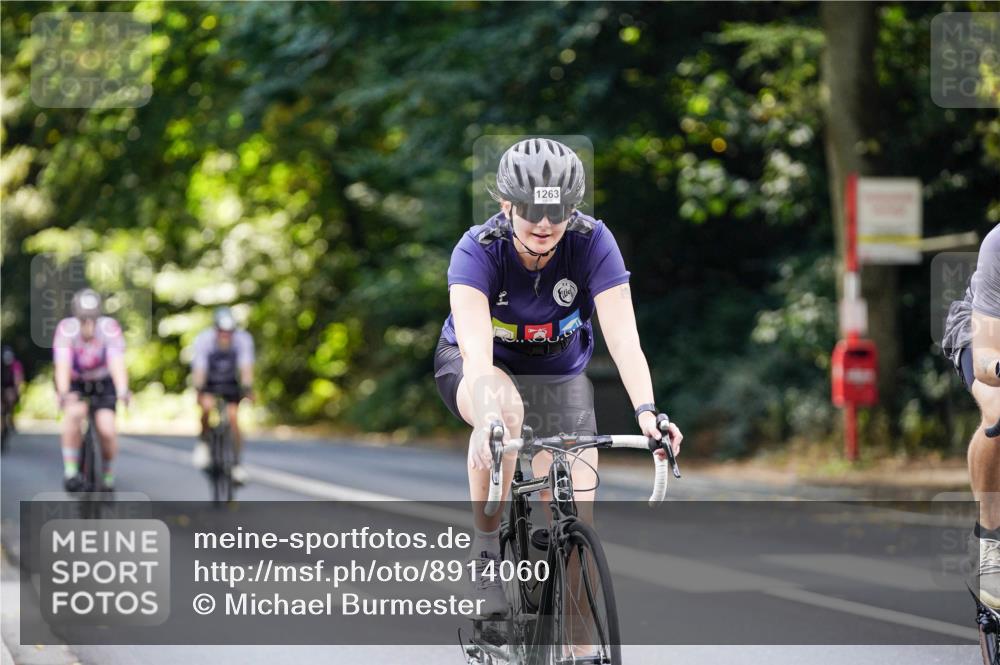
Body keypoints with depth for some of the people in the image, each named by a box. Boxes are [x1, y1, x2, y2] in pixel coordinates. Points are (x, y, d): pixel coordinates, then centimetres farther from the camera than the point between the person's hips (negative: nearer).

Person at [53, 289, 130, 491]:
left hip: (102, 383, 1)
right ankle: (70, 471, -21)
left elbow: (117, 364, -39)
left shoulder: (110, 328, -29)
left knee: (107, 430, -17)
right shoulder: (66, 329, -30)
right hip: (73, 384, -1)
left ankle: (108, 477, 10)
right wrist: (64, 395, -56)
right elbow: (62, 366, -39)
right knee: (75, 412, -32)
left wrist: (123, 391, -57)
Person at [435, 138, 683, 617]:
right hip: (479, 369, -2)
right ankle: (486, 553, -23)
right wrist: (490, 417, -60)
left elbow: (623, 337, -33)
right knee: (505, 407, -38)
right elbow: (476, 348, -42)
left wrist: (646, 410, -49)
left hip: (559, 376, 2)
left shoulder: (593, 244, -25)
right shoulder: (477, 251, -29)